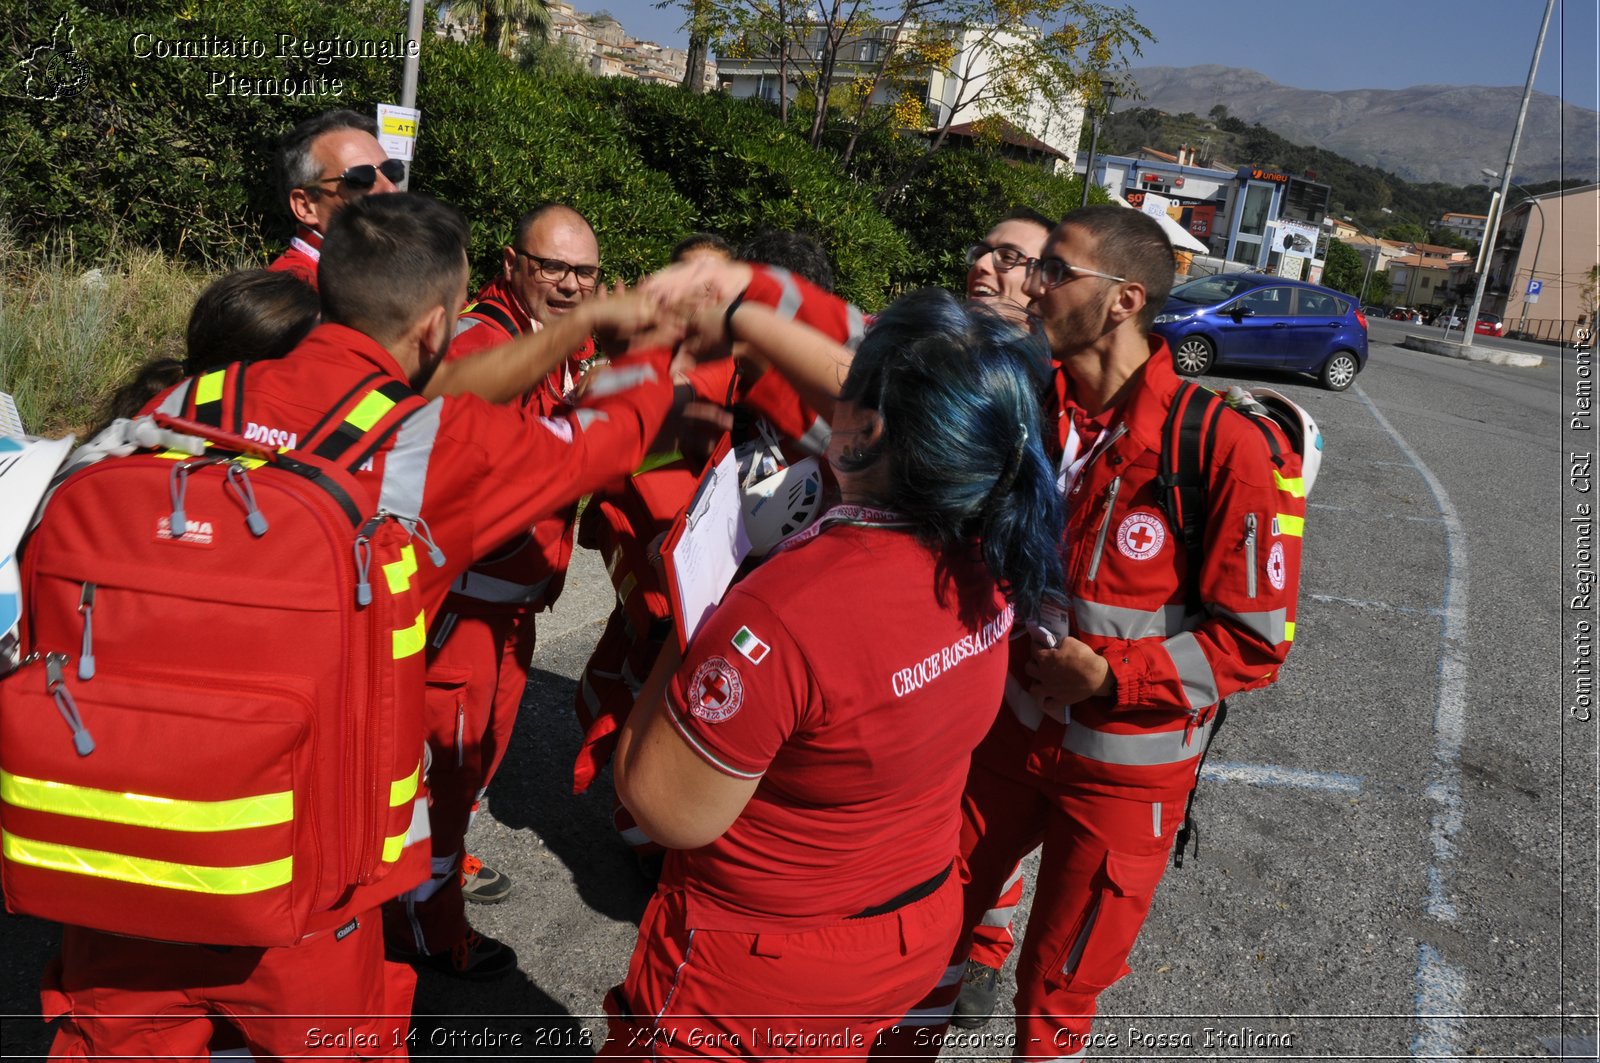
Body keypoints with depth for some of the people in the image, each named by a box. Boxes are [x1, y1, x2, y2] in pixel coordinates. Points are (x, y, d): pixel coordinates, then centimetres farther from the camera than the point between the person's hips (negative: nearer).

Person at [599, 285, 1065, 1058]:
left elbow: (667, 810, -24)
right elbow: (849, 387, 2)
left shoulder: (787, 610, -37)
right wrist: (735, 317, 10)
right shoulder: (988, 544, -14)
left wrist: (689, 632, -15)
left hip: (759, 967, -6)